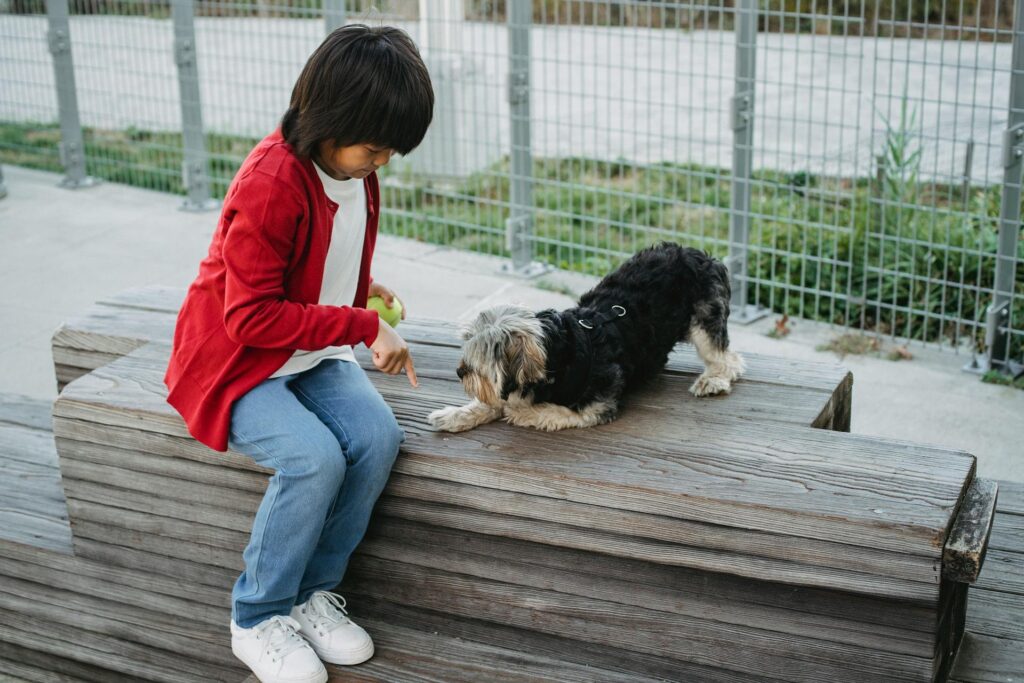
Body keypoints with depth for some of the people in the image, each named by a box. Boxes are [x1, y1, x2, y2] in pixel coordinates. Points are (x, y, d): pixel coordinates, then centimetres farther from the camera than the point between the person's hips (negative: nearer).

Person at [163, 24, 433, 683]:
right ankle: (258, 620, -7)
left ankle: (312, 594, -1)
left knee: (379, 436, -19)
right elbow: (253, 318, -26)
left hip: (313, 354, 7)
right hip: (234, 360, -7)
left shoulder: (355, 168, 0)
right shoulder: (270, 185, -27)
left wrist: (361, 286, 5)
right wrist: (362, 325, -24)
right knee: (315, 456, -30)